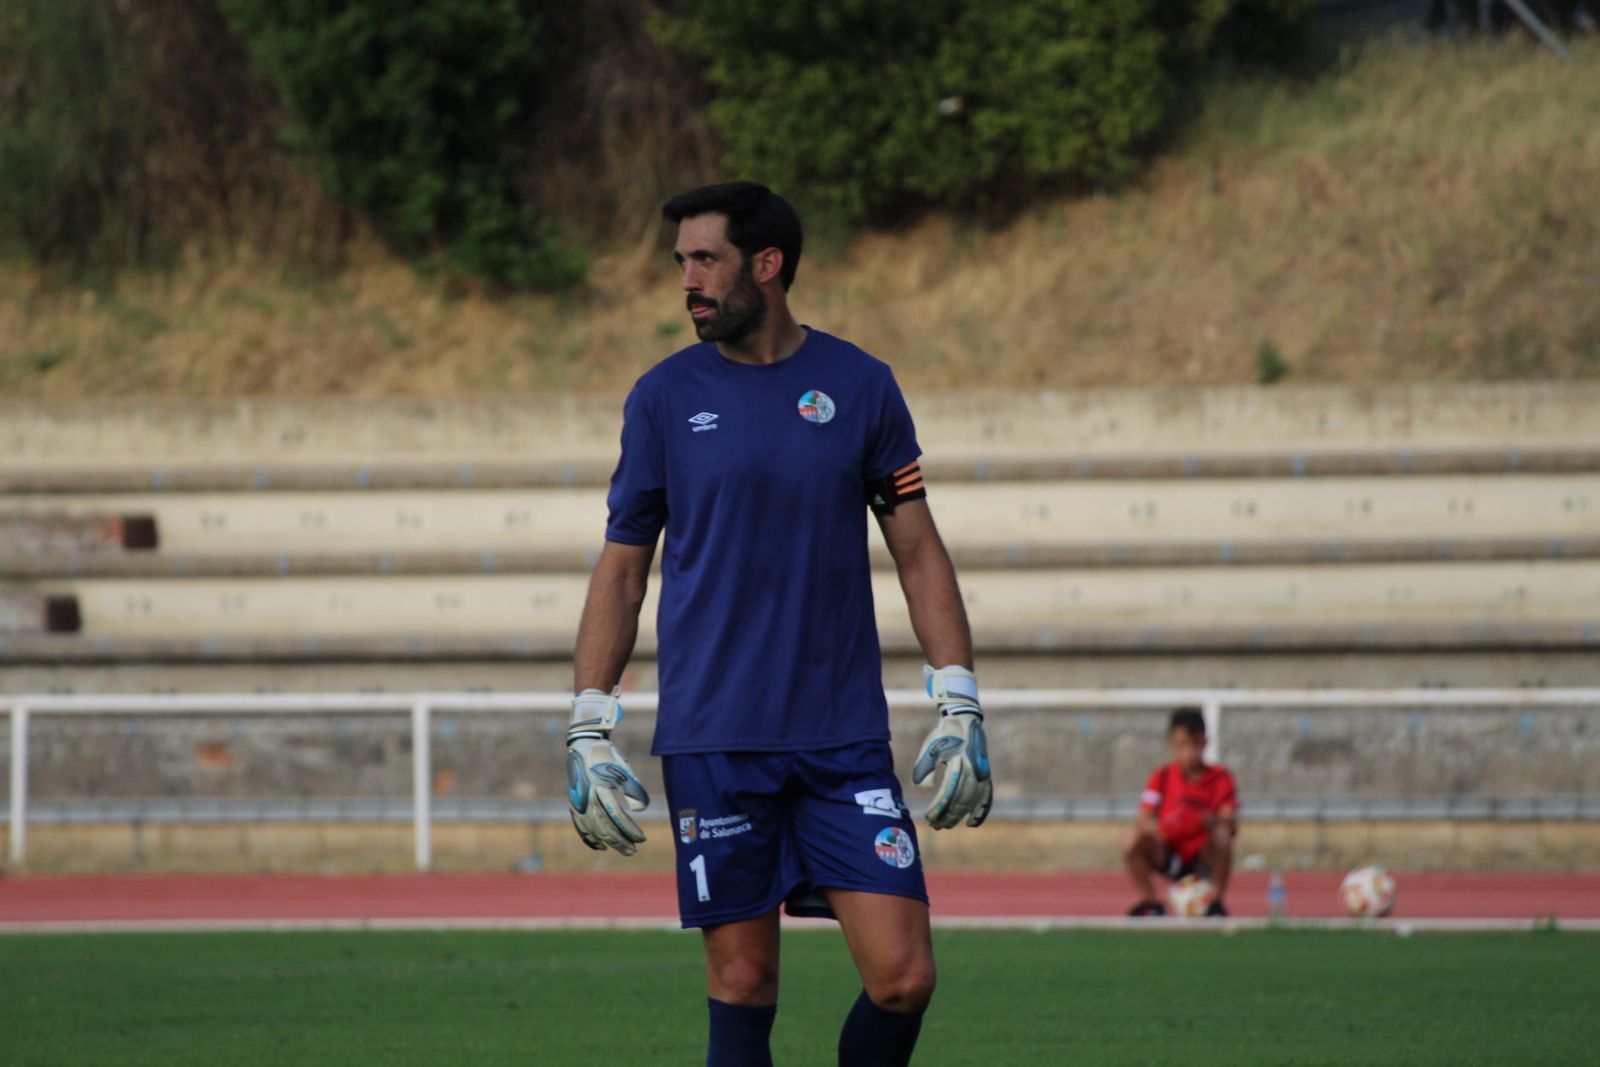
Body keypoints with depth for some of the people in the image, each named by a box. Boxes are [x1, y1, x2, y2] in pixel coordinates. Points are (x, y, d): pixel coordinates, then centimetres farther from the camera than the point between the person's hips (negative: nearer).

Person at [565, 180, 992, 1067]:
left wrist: (959, 709, 1)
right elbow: (621, 570, 8)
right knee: (742, 986, -1)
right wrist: (587, 731, 1)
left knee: (903, 977, -8)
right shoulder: (664, 396, 4)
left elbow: (917, 551, 9)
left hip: (845, 740, 0)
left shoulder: (861, 386, 5)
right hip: (710, 745, 0)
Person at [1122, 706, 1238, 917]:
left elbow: (1231, 826, -17)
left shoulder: (1220, 777, -7)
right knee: (1132, 842, -25)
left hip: (1204, 860, -2)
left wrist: (1215, 822, -41)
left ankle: (1217, 903, -14)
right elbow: (1143, 818, -11)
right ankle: (1149, 902, -1)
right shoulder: (1161, 777, -3)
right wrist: (1147, 825, -37)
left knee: (1221, 836, -33)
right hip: (1170, 857, 2)